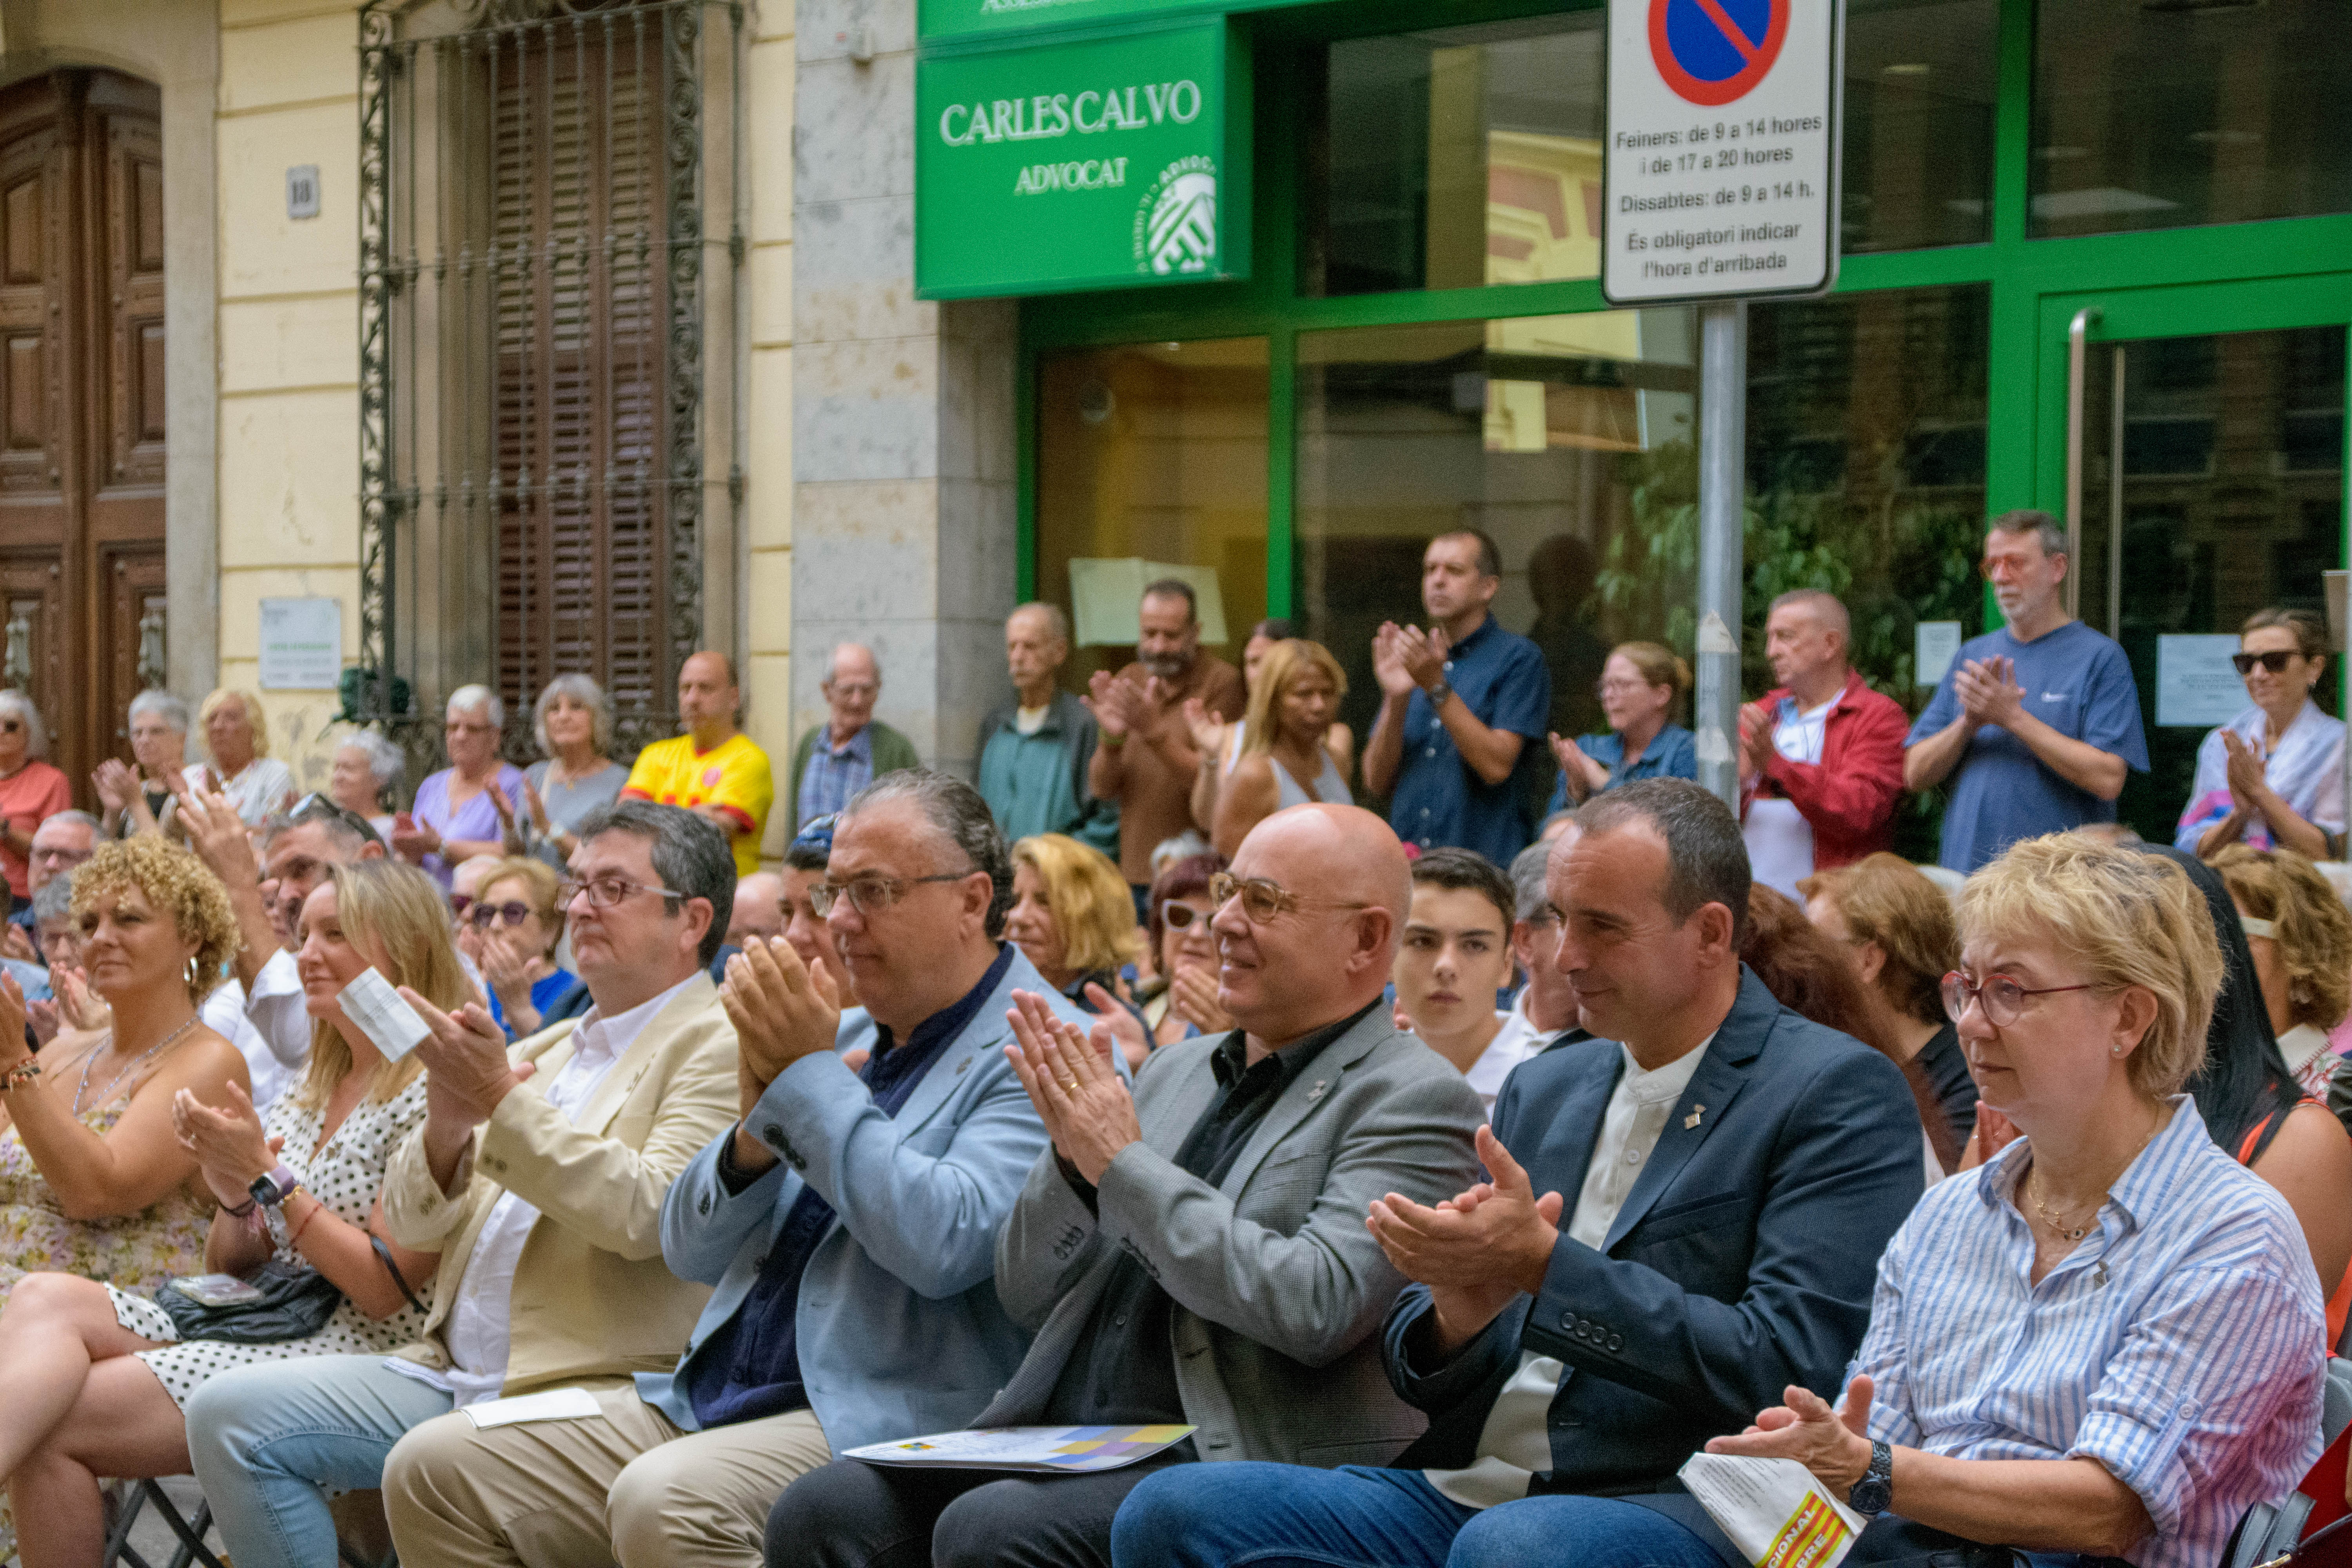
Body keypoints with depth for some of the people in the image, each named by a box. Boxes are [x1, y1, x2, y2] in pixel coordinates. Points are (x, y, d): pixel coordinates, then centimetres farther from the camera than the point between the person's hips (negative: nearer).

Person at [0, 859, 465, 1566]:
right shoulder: (310, 1093, 19)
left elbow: (384, 1290, -13)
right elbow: (229, 1265, 17)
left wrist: (268, 1177, -14)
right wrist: (233, 1196, -5)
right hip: (252, 1321, 8)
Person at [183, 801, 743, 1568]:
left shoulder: (717, 1046, -2)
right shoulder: (543, 1050, 21)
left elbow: (647, 1213, -19)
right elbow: (409, 1225, 15)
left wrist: (503, 1097, -20)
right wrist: (446, 1126, -7)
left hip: (587, 1390, -8)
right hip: (449, 1372, 8)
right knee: (229, 1414, -7)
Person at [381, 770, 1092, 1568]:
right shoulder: (849, 1038, 17)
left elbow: (945, 1246, -23)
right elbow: (693, 1251, 15)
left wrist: (808, 1074, -13)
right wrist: (759, 1124, -6)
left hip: (881, 1426, -8)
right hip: (714, 1400, 8)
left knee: (663, 1501, -35)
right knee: (433, 1470, -2)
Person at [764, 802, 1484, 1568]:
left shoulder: (1413, 1101, -3)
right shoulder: (1179, 1070, 19)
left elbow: (1317, 1309, -20)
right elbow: (1028, 1299, 19)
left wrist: (1124, 1163, -12)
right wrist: (1073, 1156, -2)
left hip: (1234, 1466, -6)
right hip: (1058, 1439, 7)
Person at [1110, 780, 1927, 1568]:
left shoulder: (1840, 1094, -3)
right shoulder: (1543, 1088, 19)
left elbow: (1789, 1368, -14)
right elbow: (1421, 1369, 18)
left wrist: (1544, 1263, -17)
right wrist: (1456, 1315, -7)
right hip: (1461, 1489, 7)